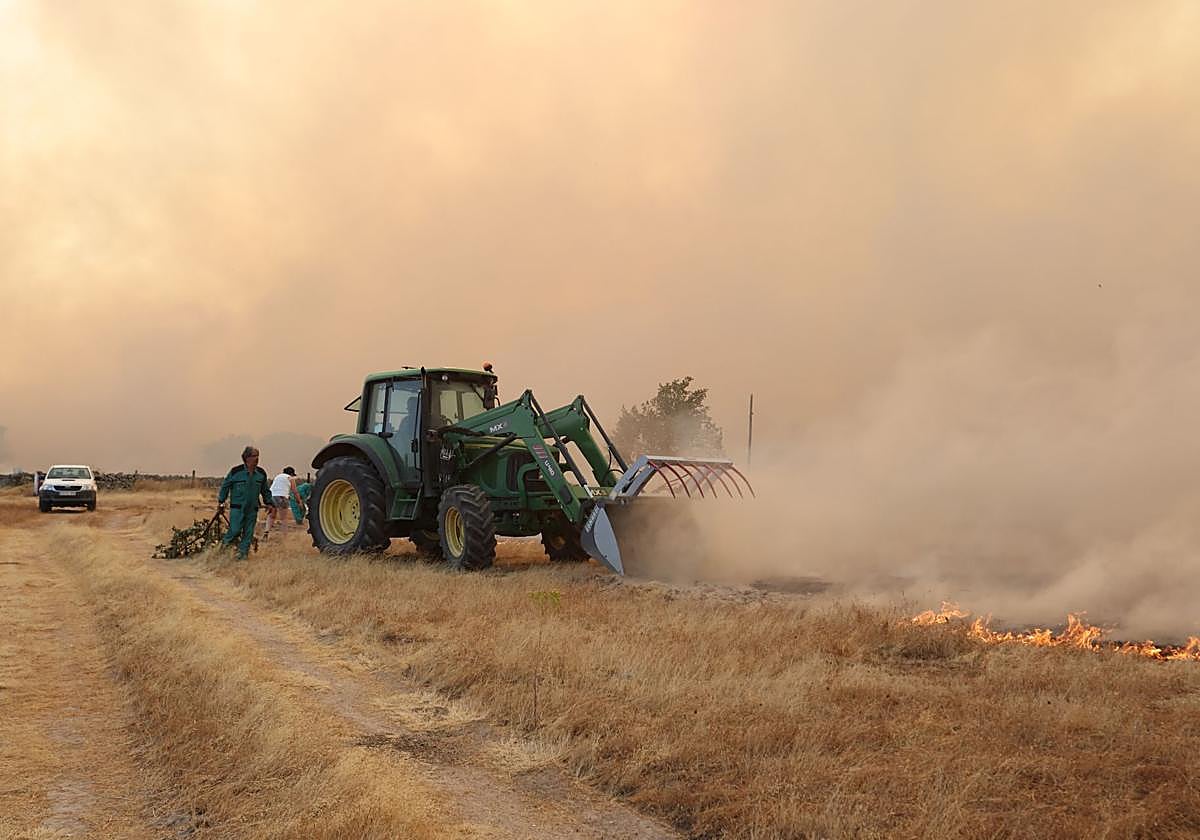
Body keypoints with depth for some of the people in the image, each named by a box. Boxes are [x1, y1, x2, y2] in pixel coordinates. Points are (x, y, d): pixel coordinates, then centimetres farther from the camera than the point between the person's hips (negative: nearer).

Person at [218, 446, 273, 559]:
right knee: (235, 530, -9)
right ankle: (225, 541, 18)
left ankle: (243, 552, 14)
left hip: (252, 509, 4)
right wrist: (221, 501, 10)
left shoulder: (261, 473, 4)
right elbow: (225, 486, 5)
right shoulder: (236, 472, -8)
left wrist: (268, 503, 15)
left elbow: (265, 490, 18)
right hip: (237, 508, -4)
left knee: (248, 533, 4)